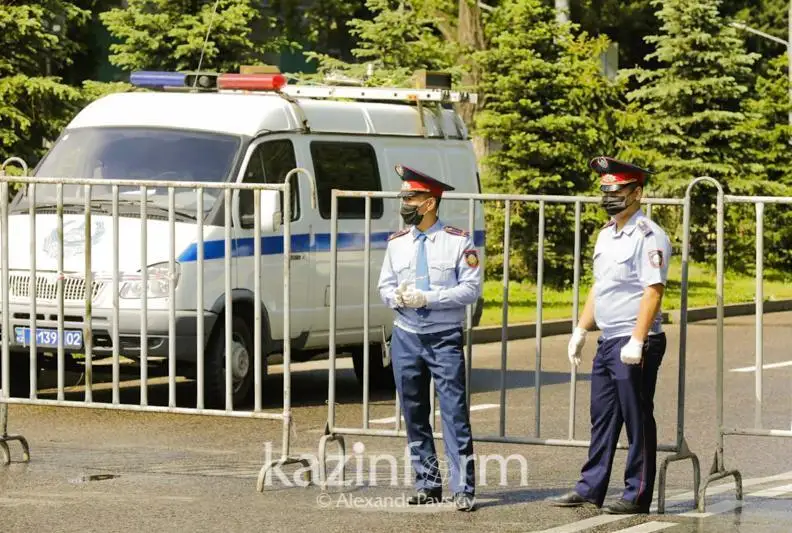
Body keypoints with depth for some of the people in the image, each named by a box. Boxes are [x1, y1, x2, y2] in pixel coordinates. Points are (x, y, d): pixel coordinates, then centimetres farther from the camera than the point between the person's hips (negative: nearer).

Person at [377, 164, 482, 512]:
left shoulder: (458, 241, -4)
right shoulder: (397, 243, 9)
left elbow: (471, 288, -9)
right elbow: (385, 286, 14)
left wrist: (427, 298, -17)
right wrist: (397, 297, -11)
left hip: (445, 338, -5)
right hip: (406, 336, 5)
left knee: (455, 414, -9)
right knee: (414, 415, 8)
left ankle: (464, 489, -10)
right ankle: (427, 484, 17)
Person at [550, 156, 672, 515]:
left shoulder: (648, 237, -13)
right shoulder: (607, 235, 16)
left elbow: (653, 291, -20)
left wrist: (637, 341, -24)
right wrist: (581, 330, 20)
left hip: (634, 344, -9)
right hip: (607, 340, 9)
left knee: (637, 420, -3)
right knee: (602, 418, 12)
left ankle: (638, 495, 2)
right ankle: (591, 489, 18)